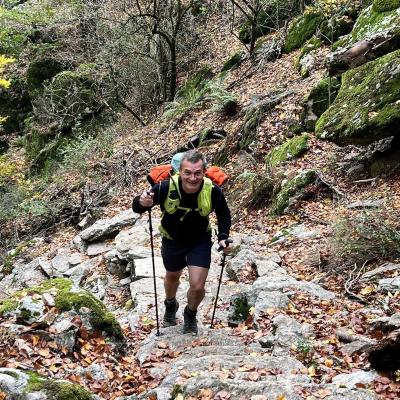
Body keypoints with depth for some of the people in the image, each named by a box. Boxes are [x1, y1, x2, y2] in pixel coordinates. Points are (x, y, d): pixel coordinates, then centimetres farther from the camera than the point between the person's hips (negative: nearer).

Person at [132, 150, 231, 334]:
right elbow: (137, 208, -24)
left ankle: (190, 315, 28)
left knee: (198, 286, -7)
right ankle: (170, 305, 60)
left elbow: (224, 214, -6)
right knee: (172, 276, 25)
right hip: (172, 240, 1)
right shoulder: (166, 187, -34)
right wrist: (141, 202, -47)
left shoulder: (213, 191, -29)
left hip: (200, 241, 0)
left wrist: (223, 237, -20)